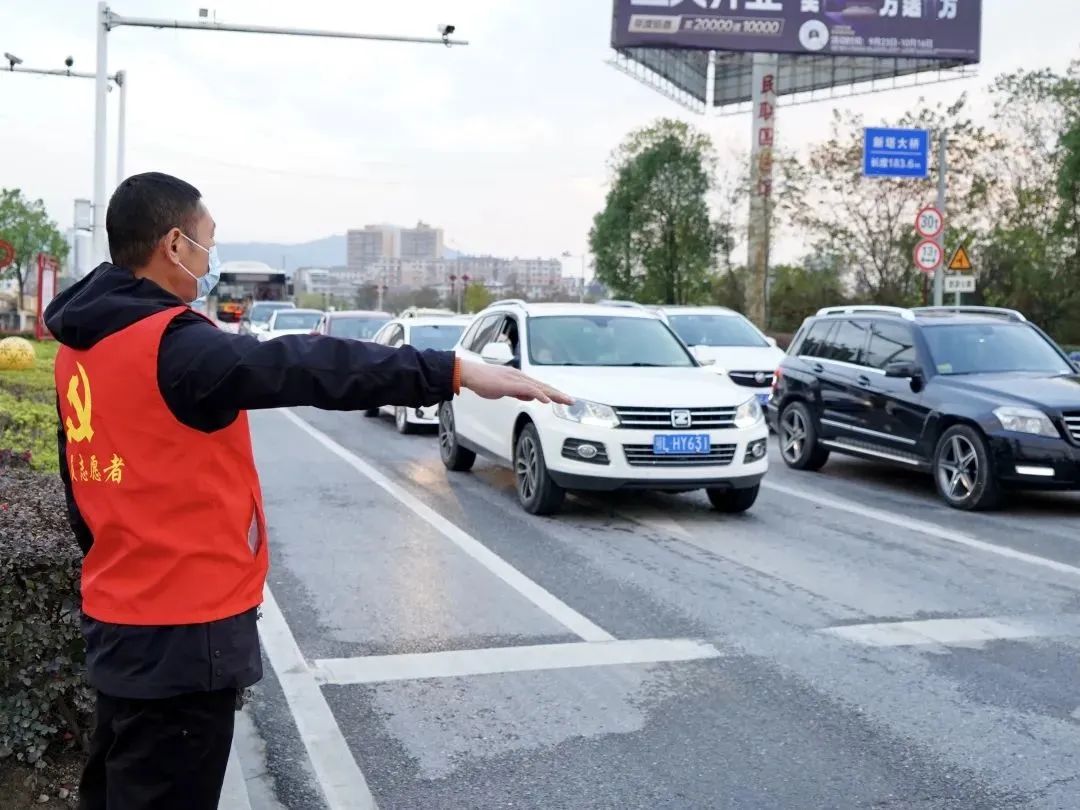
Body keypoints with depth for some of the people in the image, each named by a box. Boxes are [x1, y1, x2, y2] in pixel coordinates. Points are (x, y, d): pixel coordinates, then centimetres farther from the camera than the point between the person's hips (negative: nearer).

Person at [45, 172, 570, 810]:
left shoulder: (82, 346, 8)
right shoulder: (173, 345, -21)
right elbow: (305, 368, -32)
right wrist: (454, 371, -35)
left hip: (118, 612, 9)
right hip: (180, 629, -9)